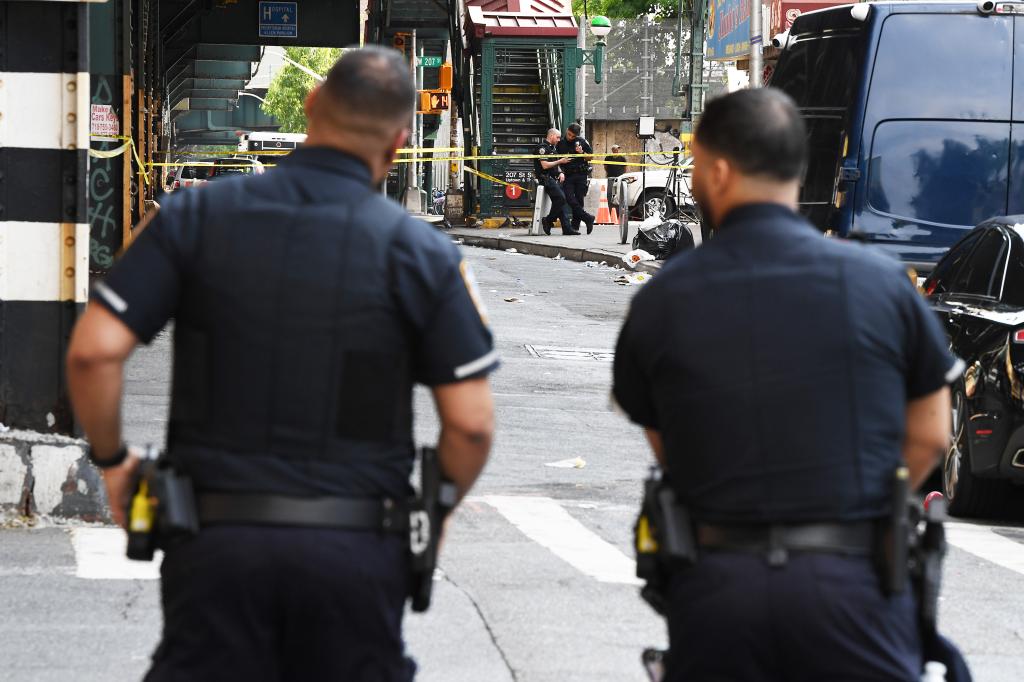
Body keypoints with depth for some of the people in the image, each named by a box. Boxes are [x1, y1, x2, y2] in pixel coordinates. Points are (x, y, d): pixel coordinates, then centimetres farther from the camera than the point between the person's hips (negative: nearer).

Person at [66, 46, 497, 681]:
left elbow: (94, 350, -6)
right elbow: (470, 422, -5)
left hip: (216, 537, 1)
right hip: (355, 553, -1)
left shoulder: (199, 217, 0)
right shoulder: (420, 252, -3)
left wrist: (112, 460, 10)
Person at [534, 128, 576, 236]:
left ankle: (567, 227, -9)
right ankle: (548, 221, -9)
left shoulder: (553, 148, 21)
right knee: (560, 198, -22)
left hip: (554, 178, 9)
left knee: (561, 200, -3)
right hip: (546, 178, -9)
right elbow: (545, 165, -17)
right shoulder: (543, 148, -8)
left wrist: (561, 173, 8)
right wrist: (560, 161, -12)